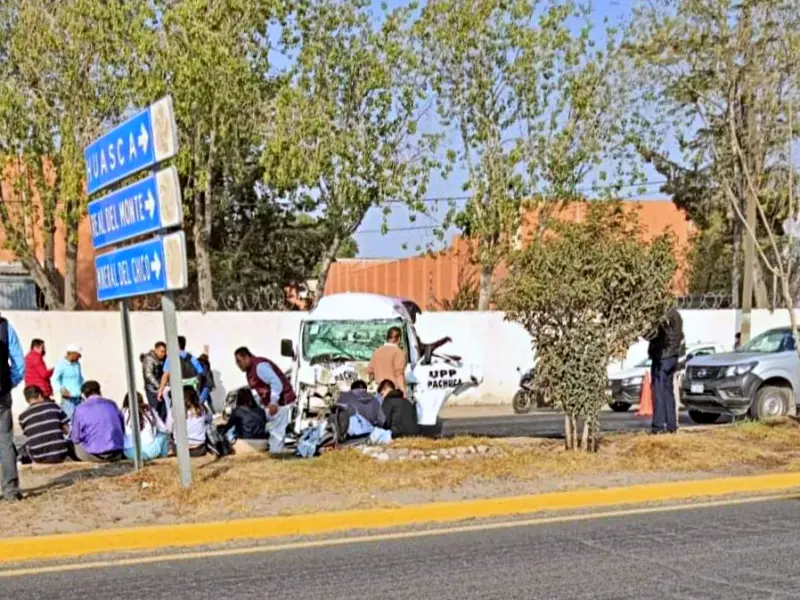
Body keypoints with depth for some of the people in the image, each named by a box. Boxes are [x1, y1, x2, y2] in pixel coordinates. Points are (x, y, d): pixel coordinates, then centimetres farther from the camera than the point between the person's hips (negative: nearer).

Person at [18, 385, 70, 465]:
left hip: (39, 459, 1)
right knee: (70, 444, 32)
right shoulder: (53, 406, 2)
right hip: (60, 456, 0)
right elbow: (67, 430, 6)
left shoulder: (23, 416, 3)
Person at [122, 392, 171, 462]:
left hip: (130, 454, 0)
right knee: (164, 433, 25)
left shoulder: (125, 412, 4)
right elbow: (164, 428, 15)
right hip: (149, 451, 0)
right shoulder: (149, 410, 8)